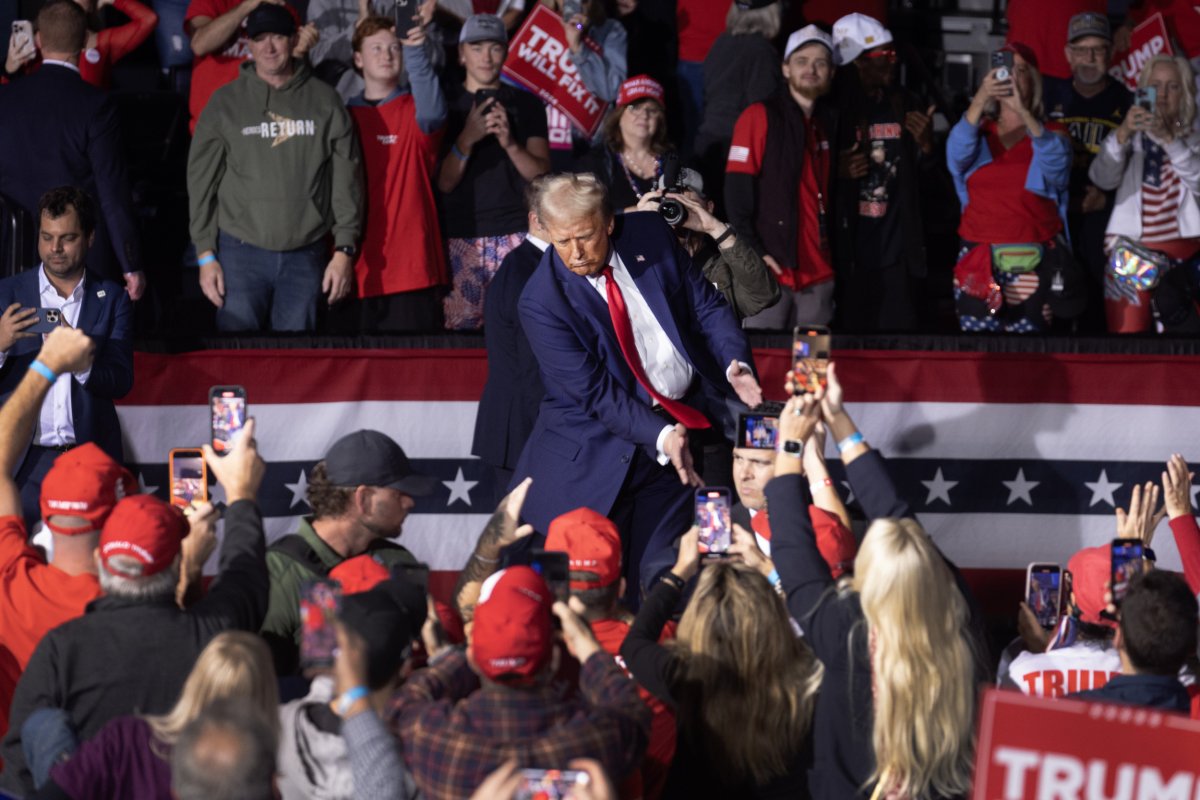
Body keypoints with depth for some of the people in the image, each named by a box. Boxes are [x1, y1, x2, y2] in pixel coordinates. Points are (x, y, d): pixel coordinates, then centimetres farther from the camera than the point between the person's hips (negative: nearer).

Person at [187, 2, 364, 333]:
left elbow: (346, 180, 6)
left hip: (305, 256, 1)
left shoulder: (324, 101, 6)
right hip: (241, 254, -1)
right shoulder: (226, 102, 4)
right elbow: (202, 182, 5)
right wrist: (206, 255, -1)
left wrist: (345, 249, 0)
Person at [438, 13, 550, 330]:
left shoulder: (526, 104, 11)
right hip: (460, 237, 0)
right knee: (459, 327, -6)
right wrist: (467, 139, -16)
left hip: (516, 235, 0)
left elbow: (541, 175, 4)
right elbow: (443, 182, 1)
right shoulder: (445, 103, 9)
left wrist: (510, 143, -14)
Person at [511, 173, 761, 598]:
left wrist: (735, 363, -16)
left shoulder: (650, 236, -4)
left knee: (662, 575, 1)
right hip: (601, 442, -2)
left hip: (686, 420, 3)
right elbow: (595, 392, -17)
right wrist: (659, 436, -28)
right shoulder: (542, 302, -15)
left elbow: (707, 305, 3)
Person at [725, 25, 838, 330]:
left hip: (818, 271, 5)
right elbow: (737, 190, -7)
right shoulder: (760, 116, -1)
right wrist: (754, 252, -14)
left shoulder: (829, 123, 16)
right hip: (772, 268, -5)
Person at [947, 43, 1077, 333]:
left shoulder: (1049, 134, 6)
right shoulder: (979, 133, 11)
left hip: (1033, 264, -2)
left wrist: (1022, 111, -32)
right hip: (979, 263, 2)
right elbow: (958, 152, -12)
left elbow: (1055, 160, -17)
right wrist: (980, 100, -28)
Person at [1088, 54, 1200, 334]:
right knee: (1126, 339, -7)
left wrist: (1169, 140, -25)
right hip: (1132, 254, 0)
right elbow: (1103, 179, -11)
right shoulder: (1132, 140, 8)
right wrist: (1122, 134, -27)